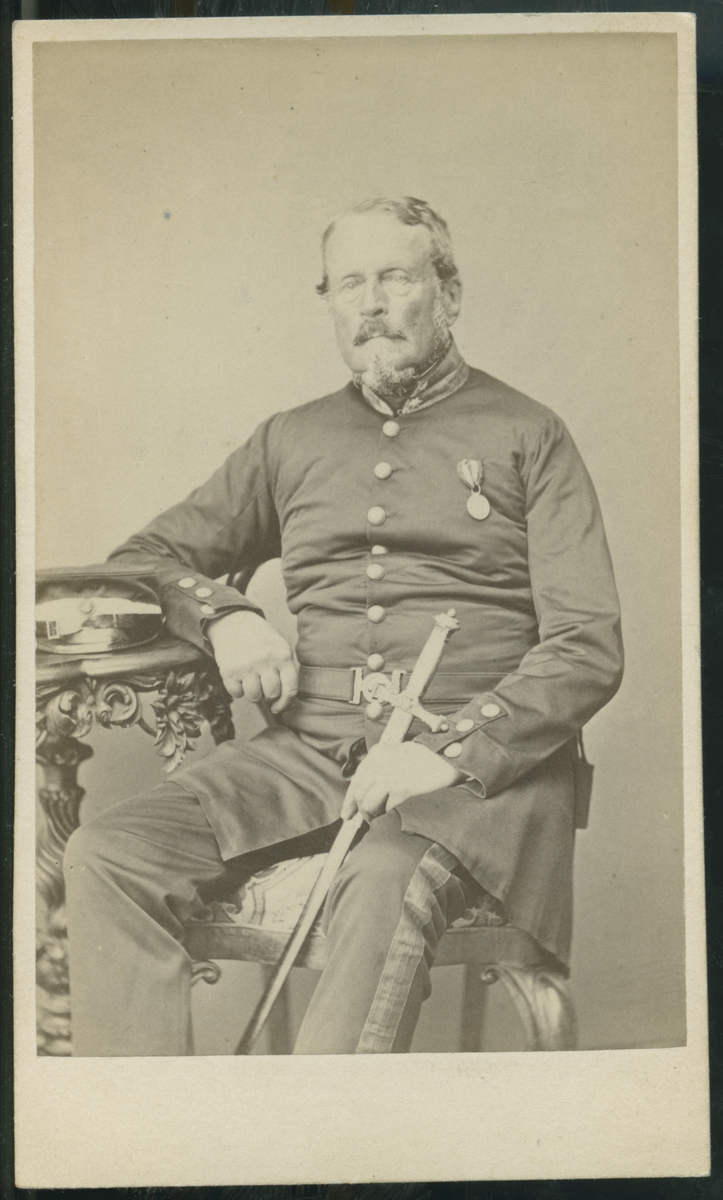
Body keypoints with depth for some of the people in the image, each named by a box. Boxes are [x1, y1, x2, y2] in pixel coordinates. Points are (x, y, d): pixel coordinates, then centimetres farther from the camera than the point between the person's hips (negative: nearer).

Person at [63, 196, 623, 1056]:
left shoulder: (525, 436, 9)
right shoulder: (291, 442, 20)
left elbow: (588, 649, 0)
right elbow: (143, 558, 24)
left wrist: (452, 750, -16)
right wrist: (221, 613, 0)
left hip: (478, 759, -3)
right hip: (307, 751, 4)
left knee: (386, 888, -36)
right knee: (105, 856, -20)